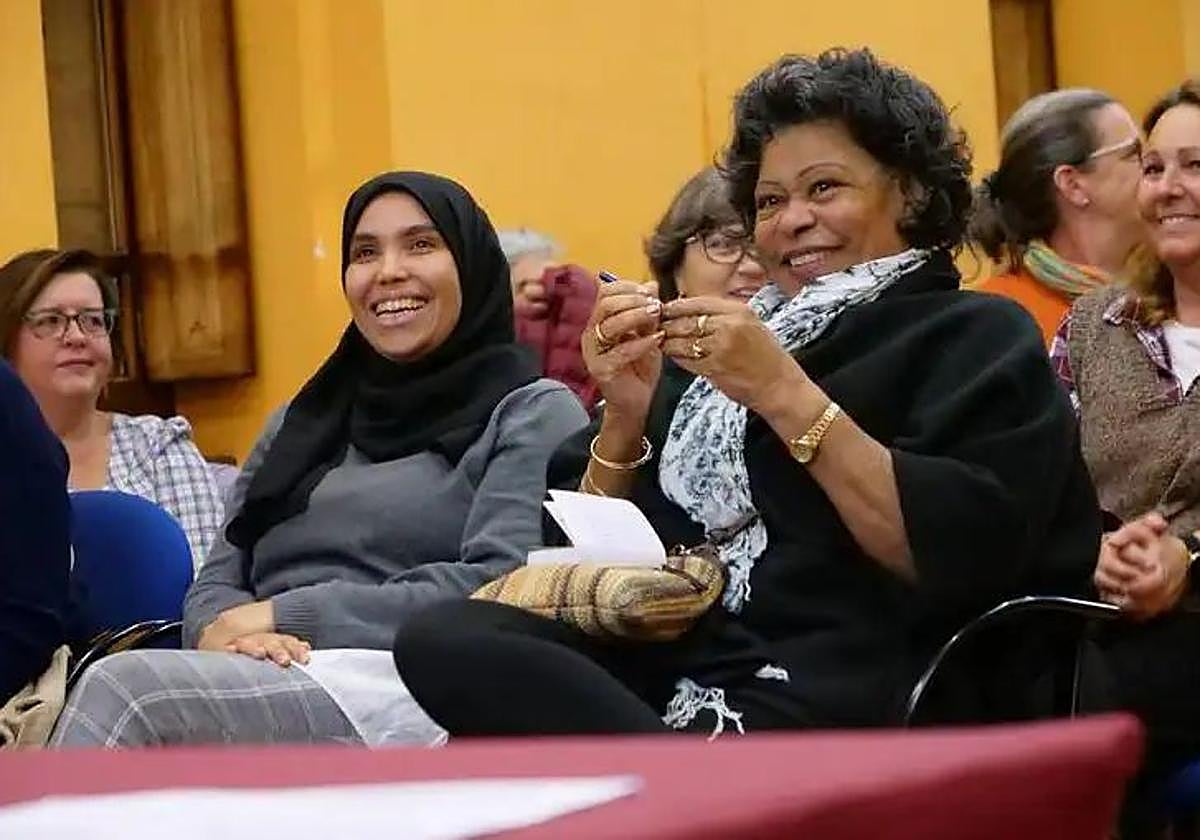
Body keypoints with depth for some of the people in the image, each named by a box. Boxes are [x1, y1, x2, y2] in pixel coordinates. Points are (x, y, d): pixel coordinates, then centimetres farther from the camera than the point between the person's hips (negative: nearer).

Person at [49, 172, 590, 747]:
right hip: (267, 690, 5)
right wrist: (219, 631, -7)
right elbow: (218, 581, 21)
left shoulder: (533, 414, 10)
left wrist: (284, 614, -8)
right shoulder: (300, 423, 29)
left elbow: (504, 586, -6)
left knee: (123, 689, -32)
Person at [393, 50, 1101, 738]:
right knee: (445, 642, -24)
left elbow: (958, 558, -12)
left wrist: (786, 396, -14)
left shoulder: (982, 339, 7)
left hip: (848, 700, -7)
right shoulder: (735, 339, 24)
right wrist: (626, 413, 3)